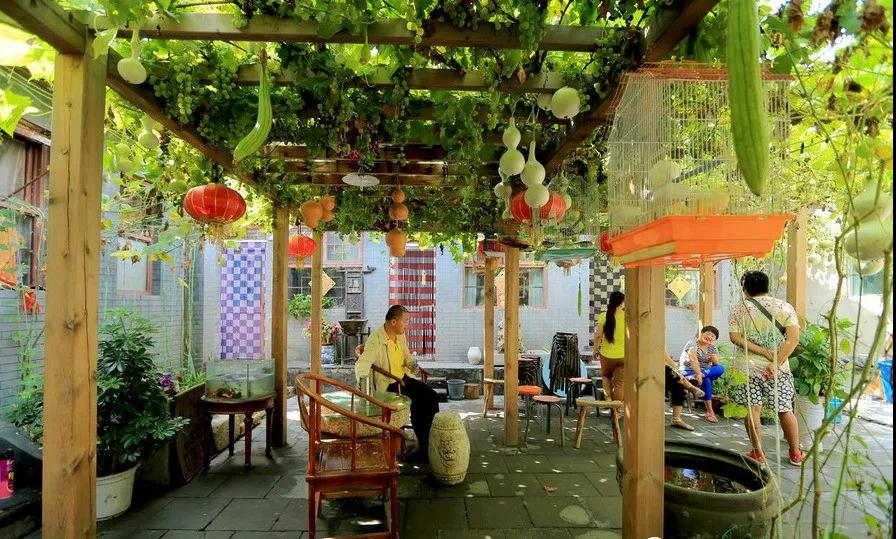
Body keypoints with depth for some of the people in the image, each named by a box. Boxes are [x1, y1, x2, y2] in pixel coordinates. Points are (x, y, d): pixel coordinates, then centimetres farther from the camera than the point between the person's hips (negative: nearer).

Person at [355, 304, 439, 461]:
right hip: (386, 384, -8)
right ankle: (423, 448, -8)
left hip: (404, 378, 8)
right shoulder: (375, 340, -20)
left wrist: (413, 365, -1)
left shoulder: (401, 336, 4)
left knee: (432, 397, -10)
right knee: (416, 404, -25)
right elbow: (362, 365, -30)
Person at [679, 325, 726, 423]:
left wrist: (714, 358, -20)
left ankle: (695, 378, -33)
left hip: (703, 371, 6)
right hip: (688, 372, -6)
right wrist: (699, 373, -40)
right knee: (706, 380, -34)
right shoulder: (692, 344, -10)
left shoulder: (713, 348, 11)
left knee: (721, 369, -22)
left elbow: (716, 365, 3)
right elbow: (693, 360, -26)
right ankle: (710, 412, -30)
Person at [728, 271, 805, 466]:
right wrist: (775, 363, -13)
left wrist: (763, 352, -12)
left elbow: (735, 337, -10)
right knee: (785, 410, 13)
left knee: (752, 410, 2)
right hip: (778, 369, 2)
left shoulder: (738, 309, 2)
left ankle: (758, 453, 8)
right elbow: (794, 338, -9)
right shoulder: (784, 307, 4)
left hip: (747, 367, -1)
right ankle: (796, 453, 24)